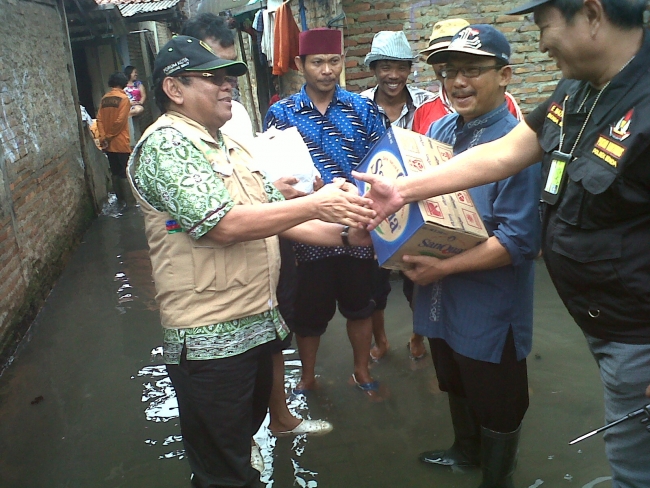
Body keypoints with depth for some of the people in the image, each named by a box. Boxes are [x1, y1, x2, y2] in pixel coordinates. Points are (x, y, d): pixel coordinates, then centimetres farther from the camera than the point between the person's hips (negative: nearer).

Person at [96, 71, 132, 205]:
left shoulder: (104, 99, 8)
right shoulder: (124, 98, -10)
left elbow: (99, 119, 0)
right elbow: (120, 121, -16)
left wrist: (103, 137, -6)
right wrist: (109, 137, -6)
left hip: (108, 144, 6)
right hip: (121, 143, -6)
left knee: (115, 172, 14)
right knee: (125, 173, 1)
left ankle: (120, 199, 21)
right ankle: (128, 201, 4)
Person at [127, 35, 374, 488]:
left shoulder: (229, 145, 14)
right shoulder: (166, 144, -15)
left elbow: (274, 218, 13)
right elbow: (223, 225, -26)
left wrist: (344, 232, 0)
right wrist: (315, 205, -21)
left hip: (258, 326, 9)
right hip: (211, 341, -8)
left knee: (244, 439, 25)